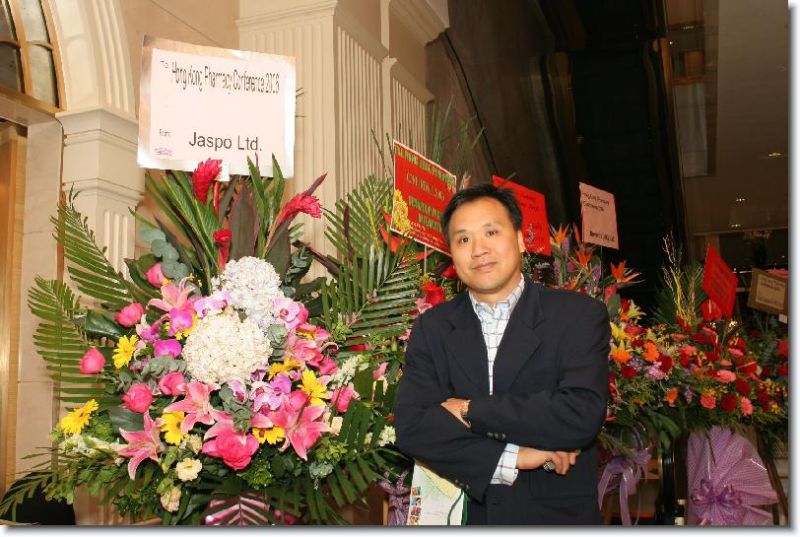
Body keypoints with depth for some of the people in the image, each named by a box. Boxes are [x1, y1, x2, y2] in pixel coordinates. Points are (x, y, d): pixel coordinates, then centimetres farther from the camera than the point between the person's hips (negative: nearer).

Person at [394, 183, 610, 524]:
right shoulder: (431, 328, -1)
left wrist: (471, 411, -16)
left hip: (558, 516, -1)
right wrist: (512, 458, -20)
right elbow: (411, 427, -11)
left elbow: (582, 415, -20)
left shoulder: (580, 314, -8)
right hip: (463, 517, 2)